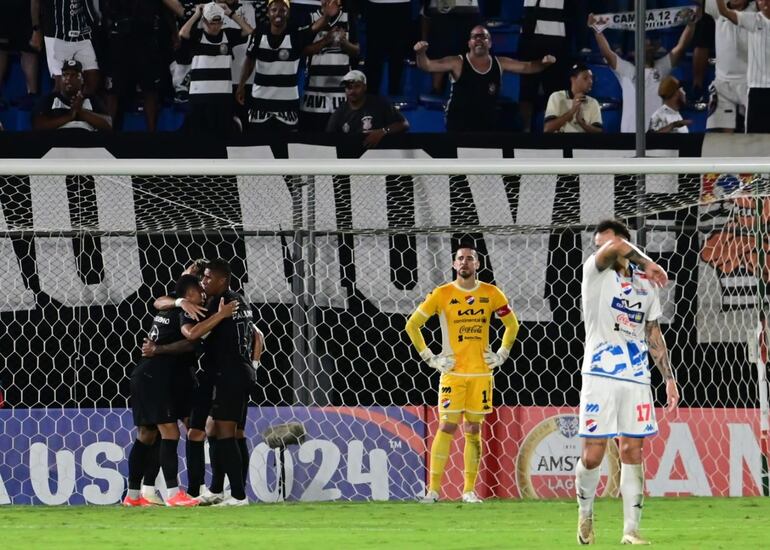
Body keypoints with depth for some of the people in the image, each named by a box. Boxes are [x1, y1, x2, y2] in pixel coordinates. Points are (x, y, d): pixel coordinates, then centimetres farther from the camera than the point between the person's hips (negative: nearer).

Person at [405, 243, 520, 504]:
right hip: (452, 372, -2)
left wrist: (501, 355, 9)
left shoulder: (491, 294, 5)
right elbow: (412, 325, 4)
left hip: (481, 373, 2)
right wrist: (429, 357, -1)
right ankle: (433, 489, -6)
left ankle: (469, 490, 8)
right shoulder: (443, 294, -2)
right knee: (447, 427, -9)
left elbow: (512, 324, 18)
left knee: (473, 430, 4)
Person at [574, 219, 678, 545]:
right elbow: (615, 248, -22)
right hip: (600, 375, -3)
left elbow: (653, 334, 18)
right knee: (592, 455, -5)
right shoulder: (595, 271, -1)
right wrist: (646, 264, -9)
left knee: (632, 452, 0)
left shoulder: (646, 283, 12)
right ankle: (585, 512, 21)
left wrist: (668, 377, 14)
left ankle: (631, 529, 3)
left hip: (636, 379, 3)